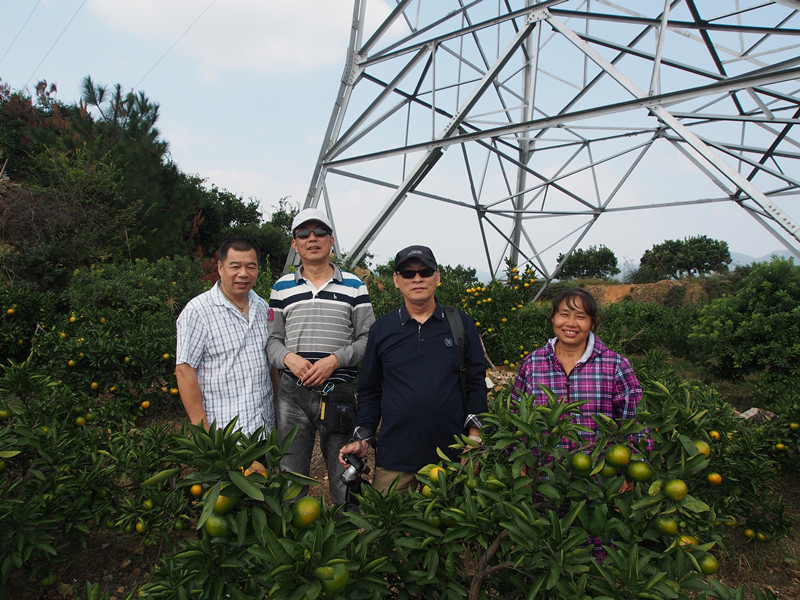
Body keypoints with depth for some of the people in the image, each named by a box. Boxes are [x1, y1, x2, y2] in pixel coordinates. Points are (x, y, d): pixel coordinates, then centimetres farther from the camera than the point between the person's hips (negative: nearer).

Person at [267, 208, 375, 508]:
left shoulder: (354, 286, 6)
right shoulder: (282, 287, 10)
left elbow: (368, 338, 3)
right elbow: (272, 339, 11)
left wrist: (334, 360, -12)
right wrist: (289, 358, -11)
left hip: (339, 392, -1)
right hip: (292, 392, 2)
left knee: (345, 477, 7)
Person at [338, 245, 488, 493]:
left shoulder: (461, 324, 4)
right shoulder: (381, 329, 6)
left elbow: (476, 382, 5)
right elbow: (369, 390, 10)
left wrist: (475, 436, -2)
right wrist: (363, 438, 3)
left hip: (450, 455, 0)